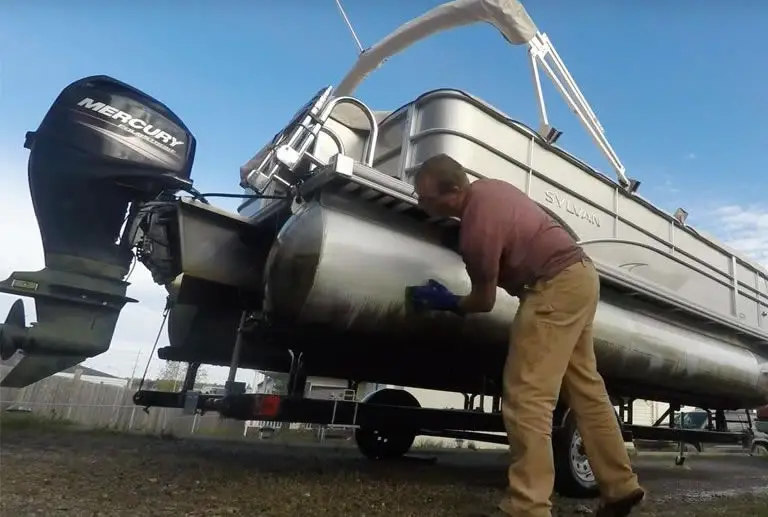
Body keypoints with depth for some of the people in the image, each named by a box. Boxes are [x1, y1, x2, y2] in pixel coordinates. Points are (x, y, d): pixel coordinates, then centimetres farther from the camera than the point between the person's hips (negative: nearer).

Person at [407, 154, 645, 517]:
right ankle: (621, 487, 25)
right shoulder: (484, 188, 5)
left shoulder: (478, 229, -24)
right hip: (579, 275, 10)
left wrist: (447, 303, 7)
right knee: (585, 389, 15)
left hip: (557, 286, -10)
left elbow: (484, 302, -11)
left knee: (526, 396, -12)